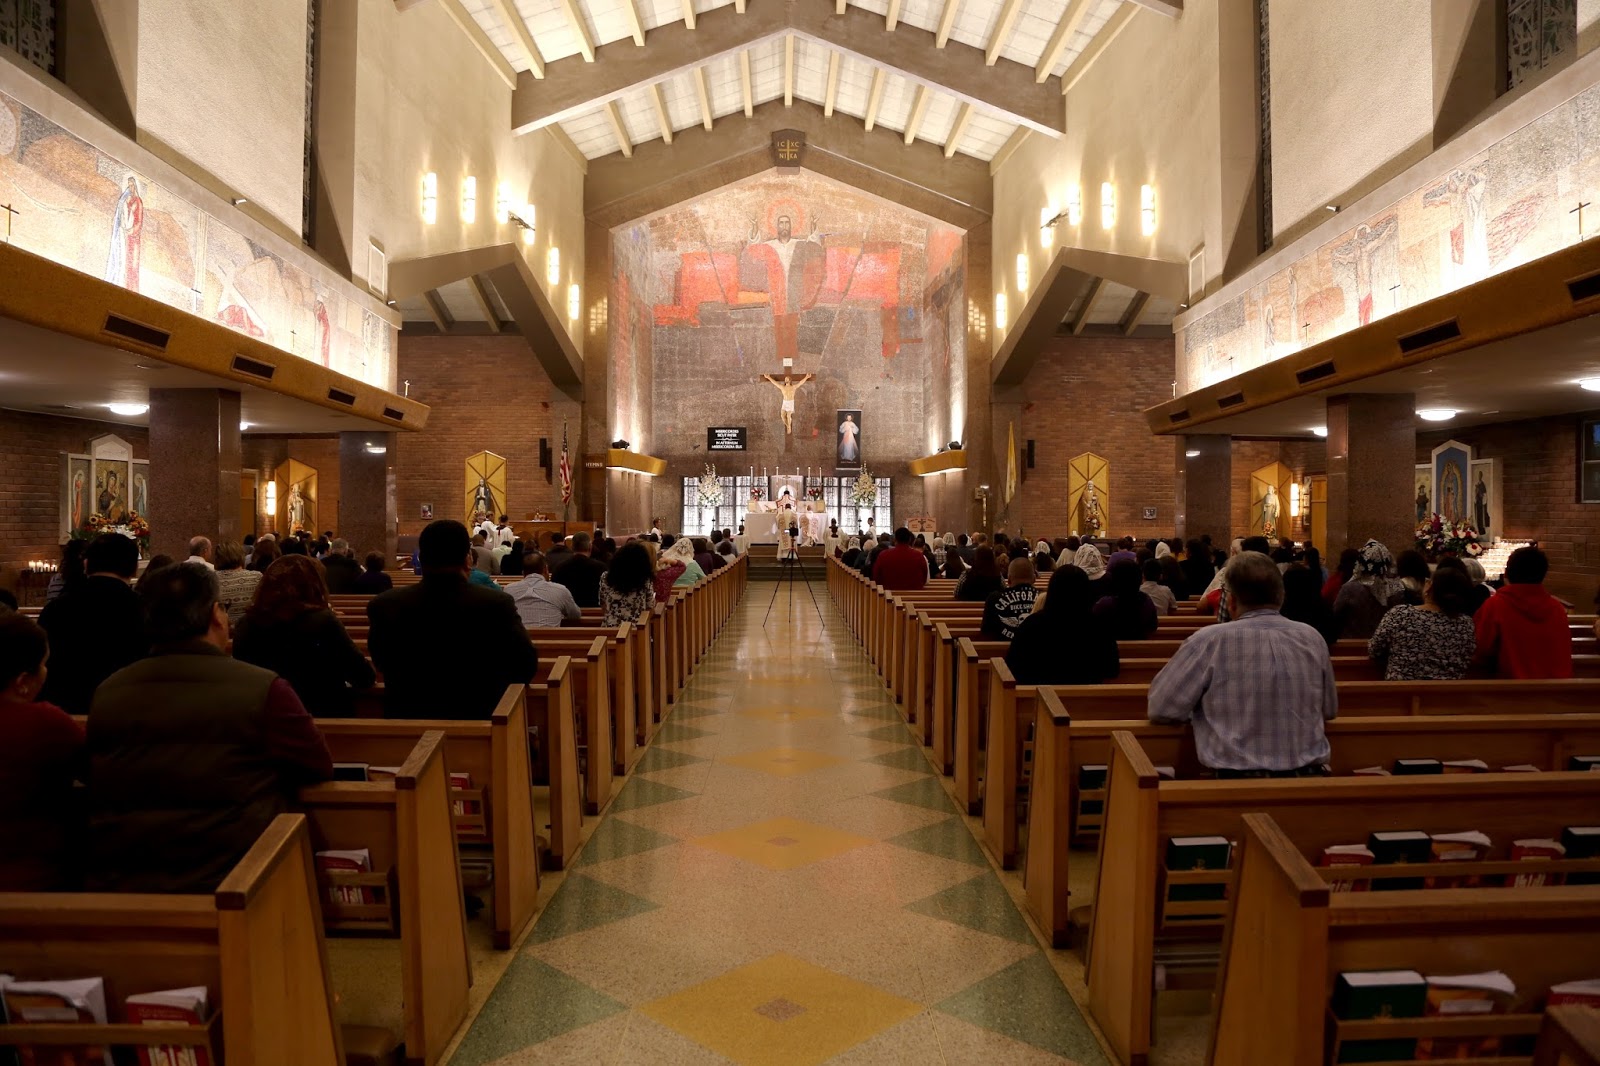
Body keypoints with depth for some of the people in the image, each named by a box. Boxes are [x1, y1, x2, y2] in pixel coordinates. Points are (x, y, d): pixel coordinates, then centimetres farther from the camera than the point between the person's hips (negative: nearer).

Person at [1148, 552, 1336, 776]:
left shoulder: (1209, 640, -10)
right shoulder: (1313, 638, 3)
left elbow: (1161, 708, -5)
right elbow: (1329, 710, 18)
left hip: (1239, 781, -5)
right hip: (1308, 778, 5)